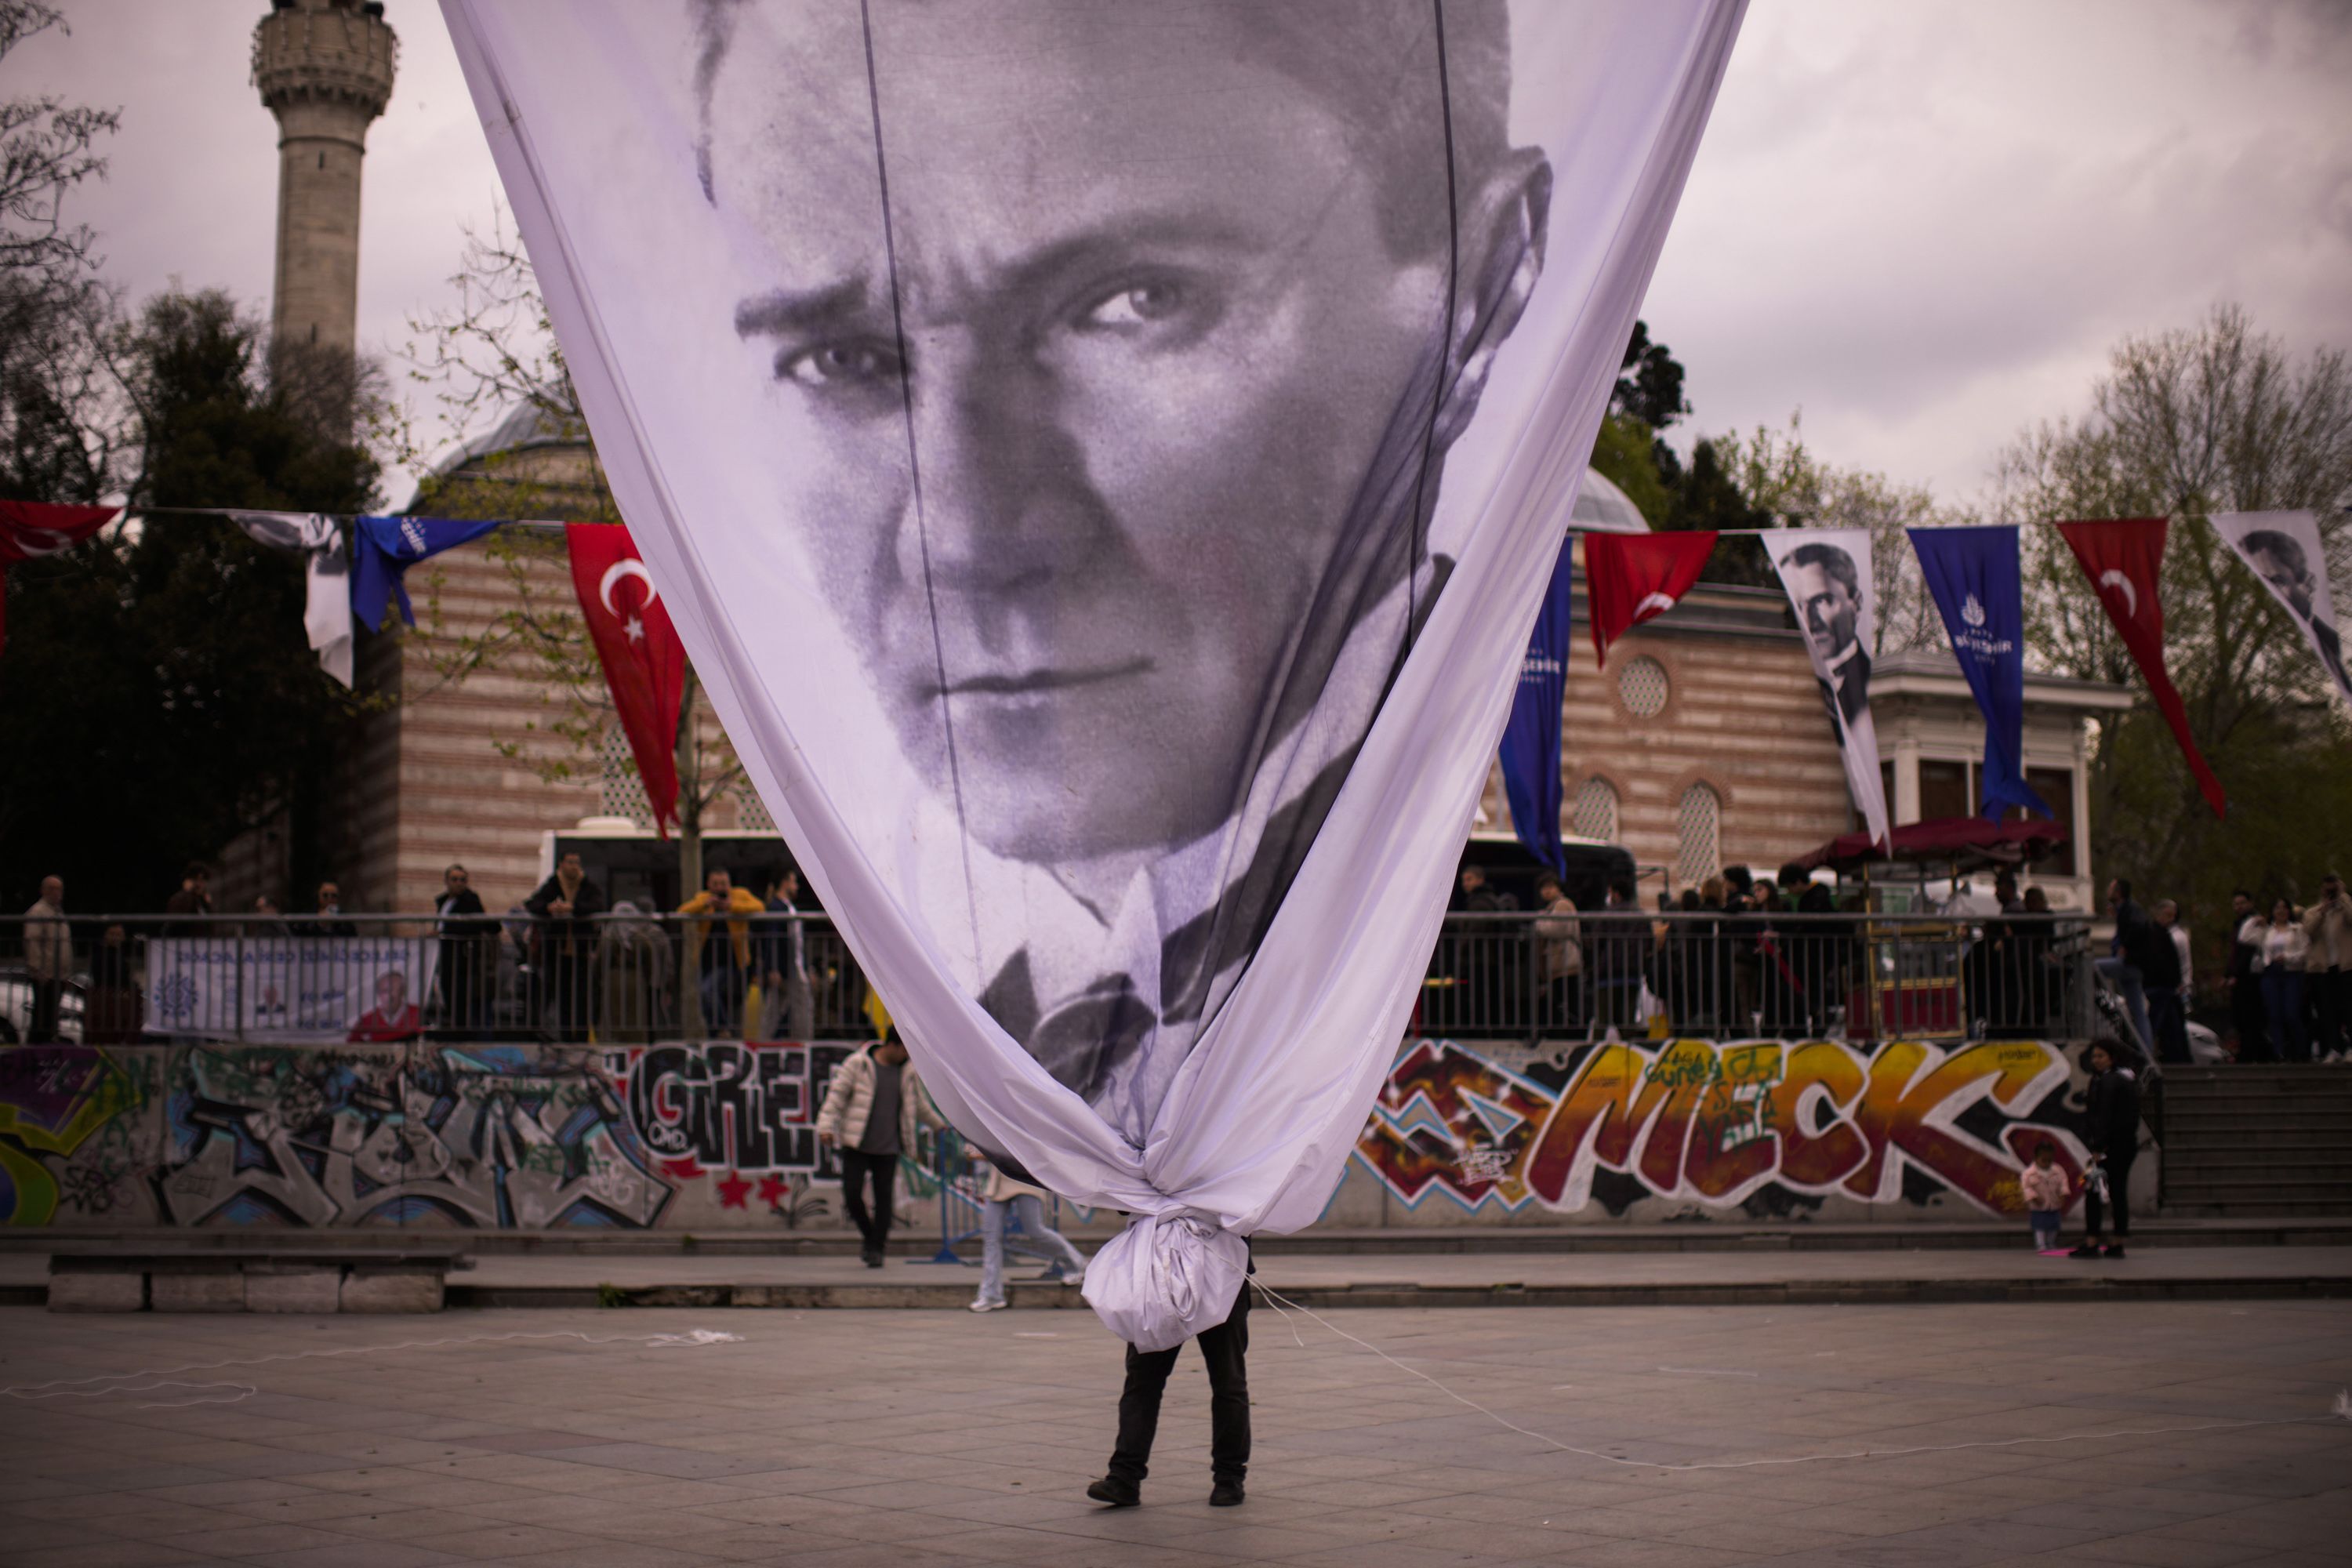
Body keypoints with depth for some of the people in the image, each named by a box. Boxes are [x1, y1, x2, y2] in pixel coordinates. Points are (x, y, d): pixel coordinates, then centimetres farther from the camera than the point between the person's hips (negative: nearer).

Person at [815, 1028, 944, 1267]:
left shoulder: (908, 1071, 7)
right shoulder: (857, 1064, -4)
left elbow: (920, 1105, 23)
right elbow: (836, 1095, -4)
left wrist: (939, 1124, 33)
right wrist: (826, 1127, -14)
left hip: (888, 1148, 2)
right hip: (856, 1146, -2)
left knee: (884, 1197, -1)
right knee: (852, 1195, -6)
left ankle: (876, 1250, 7)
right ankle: (869, 1235, 18)